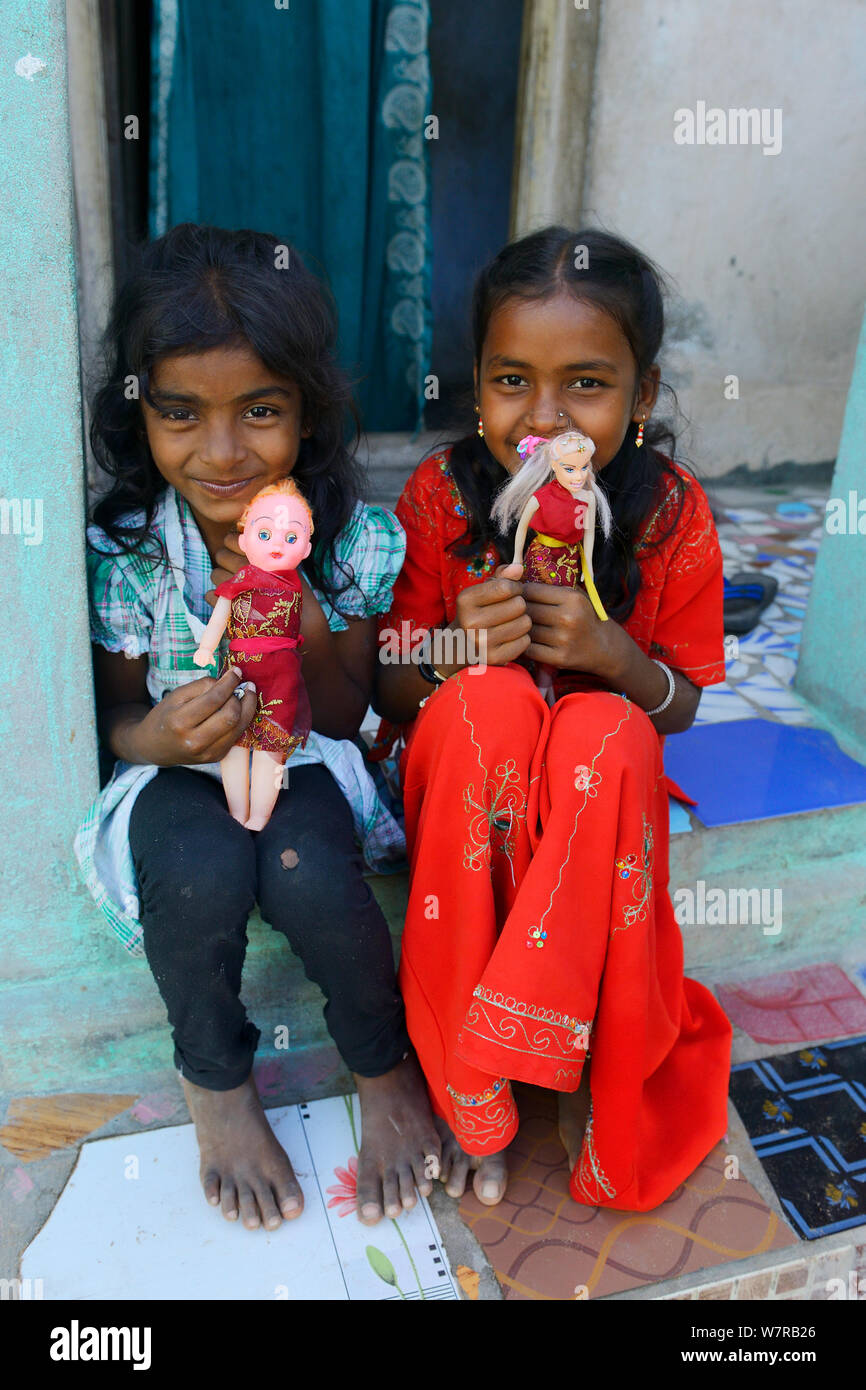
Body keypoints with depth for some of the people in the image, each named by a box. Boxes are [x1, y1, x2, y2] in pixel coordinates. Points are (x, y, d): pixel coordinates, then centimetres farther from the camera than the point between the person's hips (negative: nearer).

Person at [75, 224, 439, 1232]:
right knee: (200, 867, -34)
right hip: (178, 774, 0)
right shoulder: (119, 552, -14)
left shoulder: (359, 541, -14)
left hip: (307, 766, 0)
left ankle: (386, 1064, 1)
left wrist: (310, 638, -27)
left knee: (305, 874, -33)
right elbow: (116, 714, -1)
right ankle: (216, 1080, 0)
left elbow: (346, 717, -4)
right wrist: (157, 737, -27)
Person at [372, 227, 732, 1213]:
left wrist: (619, 659, -25)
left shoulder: (672, 515, -11)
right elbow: (389, 697, -6)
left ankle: (577, 1054, -17)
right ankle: (474, 1079, -22)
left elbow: (680, 705, -2)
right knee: (487, 697, -33)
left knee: (610, 727, -33)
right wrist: (453, 649, -29)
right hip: (464, 780, 0)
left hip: (601, 788, 0)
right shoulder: (440, 496, -12)